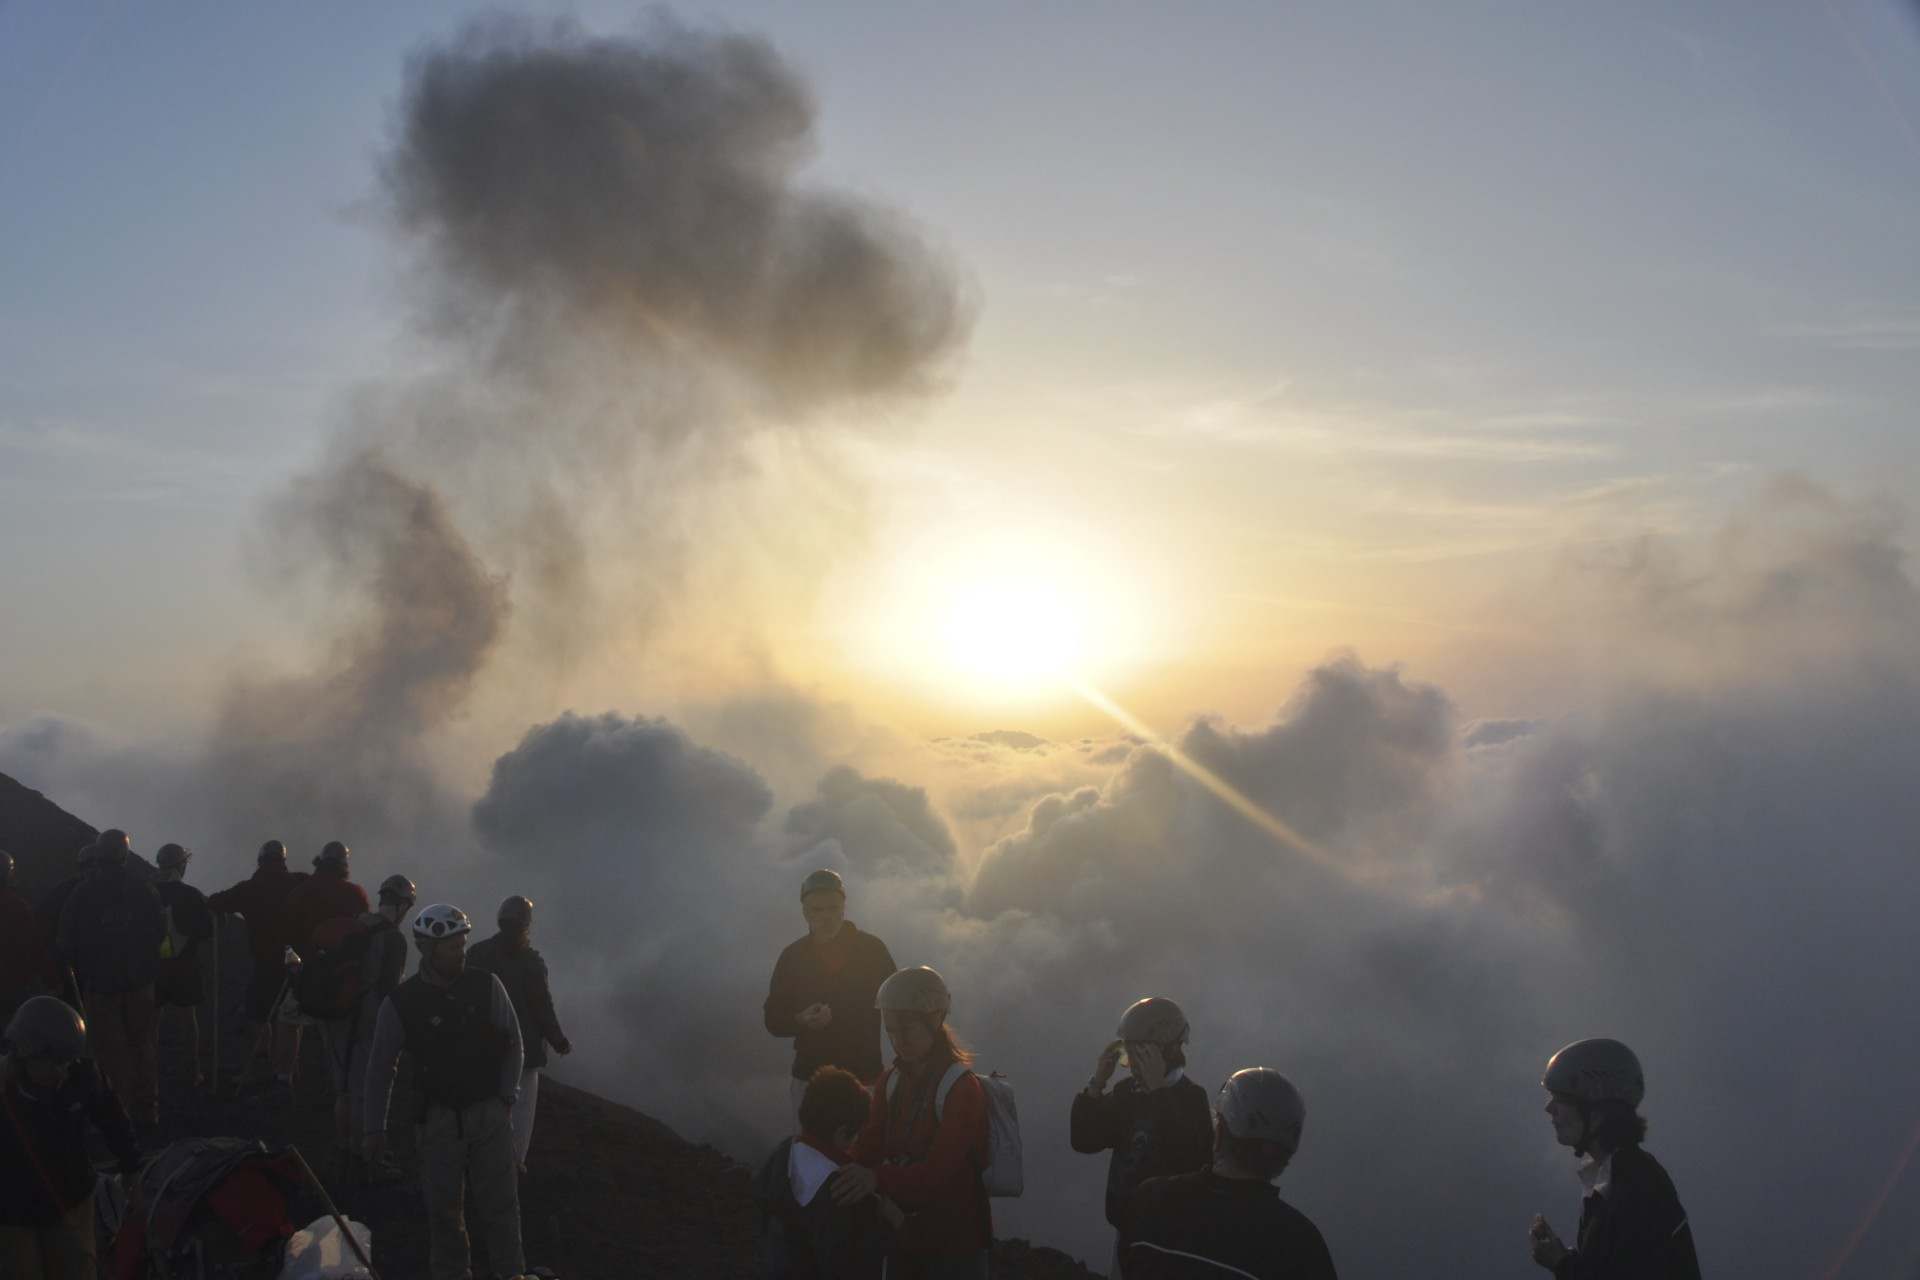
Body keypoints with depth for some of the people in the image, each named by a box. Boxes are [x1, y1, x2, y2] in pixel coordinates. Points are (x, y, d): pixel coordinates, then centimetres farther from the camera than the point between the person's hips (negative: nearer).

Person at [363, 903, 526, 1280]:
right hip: (439, 1117, -1)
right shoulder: (401, 1004, -8)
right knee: (444, 1206, 4)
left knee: (499, 1203, 3)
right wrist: (375, 1128, 4)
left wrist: (505, 1097, -2)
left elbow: (512, 1042, 5)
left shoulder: (486, 987, -6)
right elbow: (380, 1067, 2)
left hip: (490, 1111, 1)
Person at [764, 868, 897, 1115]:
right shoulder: (792, 957, 5)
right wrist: (802, 1020, -12)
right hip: (809, 1078, 2)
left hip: (864, 1076, -2)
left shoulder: (871, 949, -1)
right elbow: (773, 1020, 9)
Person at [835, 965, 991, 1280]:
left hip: (953, 1237, -6)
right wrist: (846, 1177, -22)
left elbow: (938, 1169, -27)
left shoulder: (963, 1088, -18)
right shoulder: (890, 1081, 4)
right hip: (903, 1230, 6)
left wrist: (878, 1179, -43)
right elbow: (869, 1146, -2)